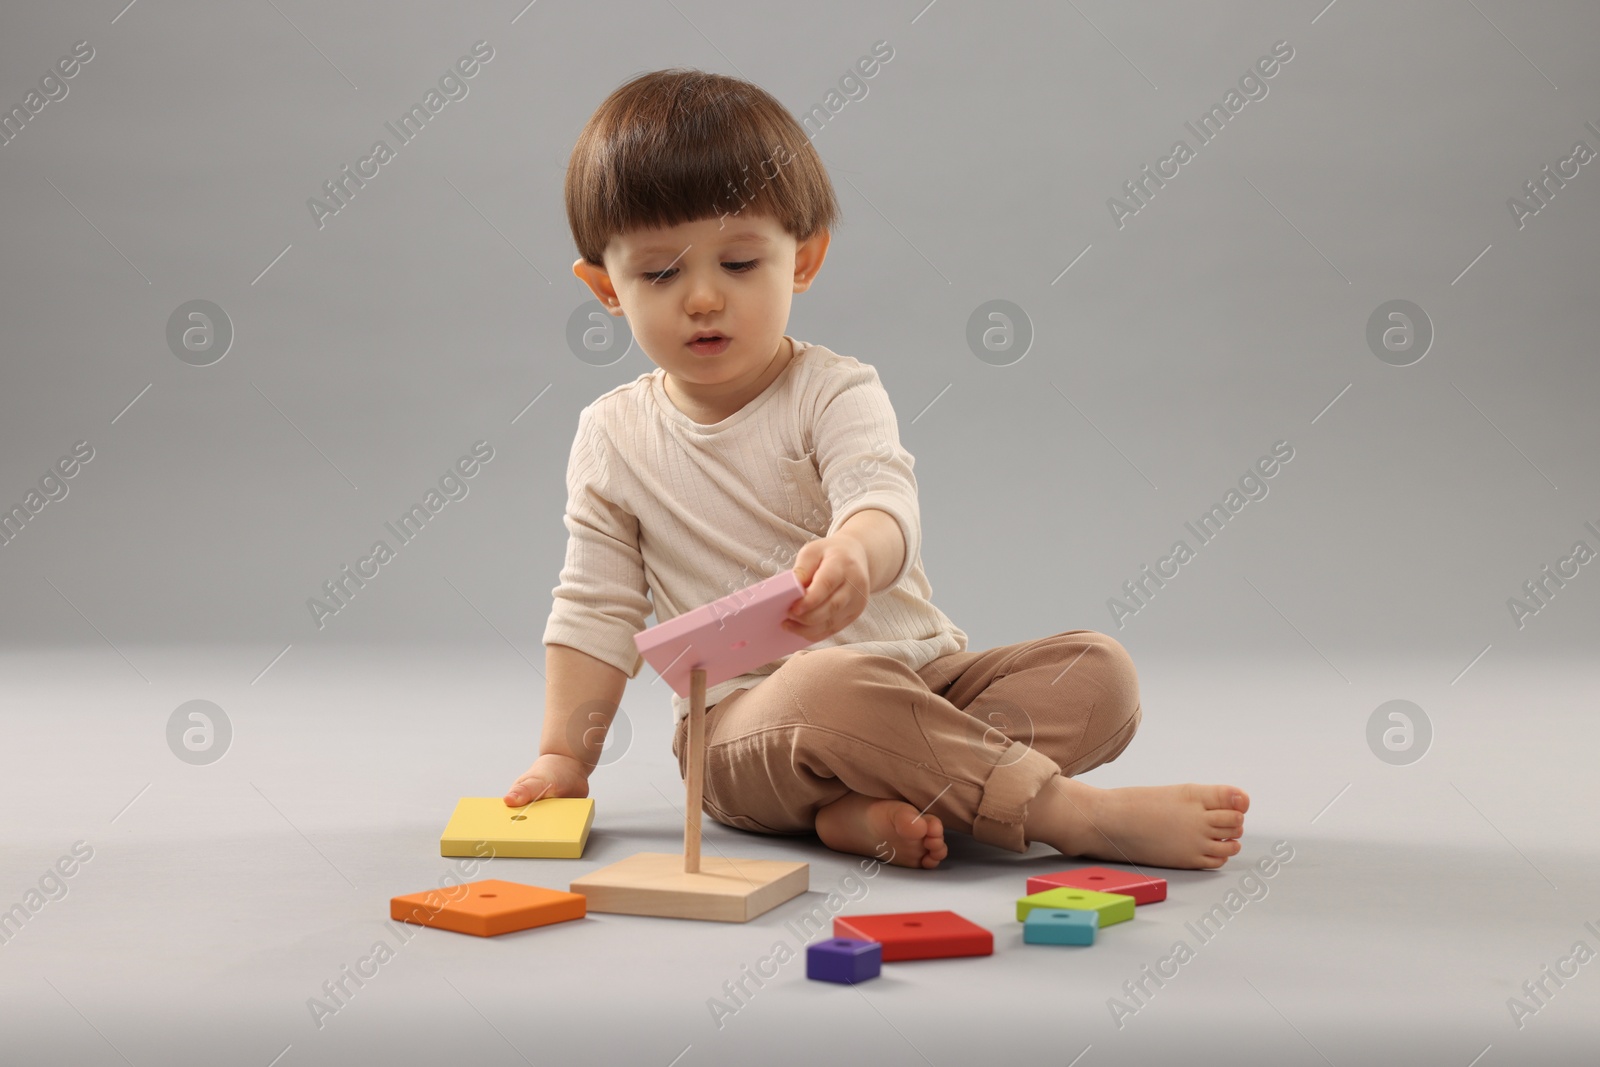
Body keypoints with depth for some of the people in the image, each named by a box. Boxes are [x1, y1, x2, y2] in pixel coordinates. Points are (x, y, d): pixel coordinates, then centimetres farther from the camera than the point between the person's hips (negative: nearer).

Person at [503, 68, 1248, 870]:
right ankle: (1071, 812, -31)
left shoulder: (834, 392, -2)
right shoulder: (612, 438, 5)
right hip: (745, 723, -1)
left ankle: (870, 809, -36)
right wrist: (563, 756, 5)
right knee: (832, 685, -36)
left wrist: (855, 554, -46)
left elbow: (883, 500, -22)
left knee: (1098, 670, -20)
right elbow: (595, 610, 12)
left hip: (922, 674, 2)